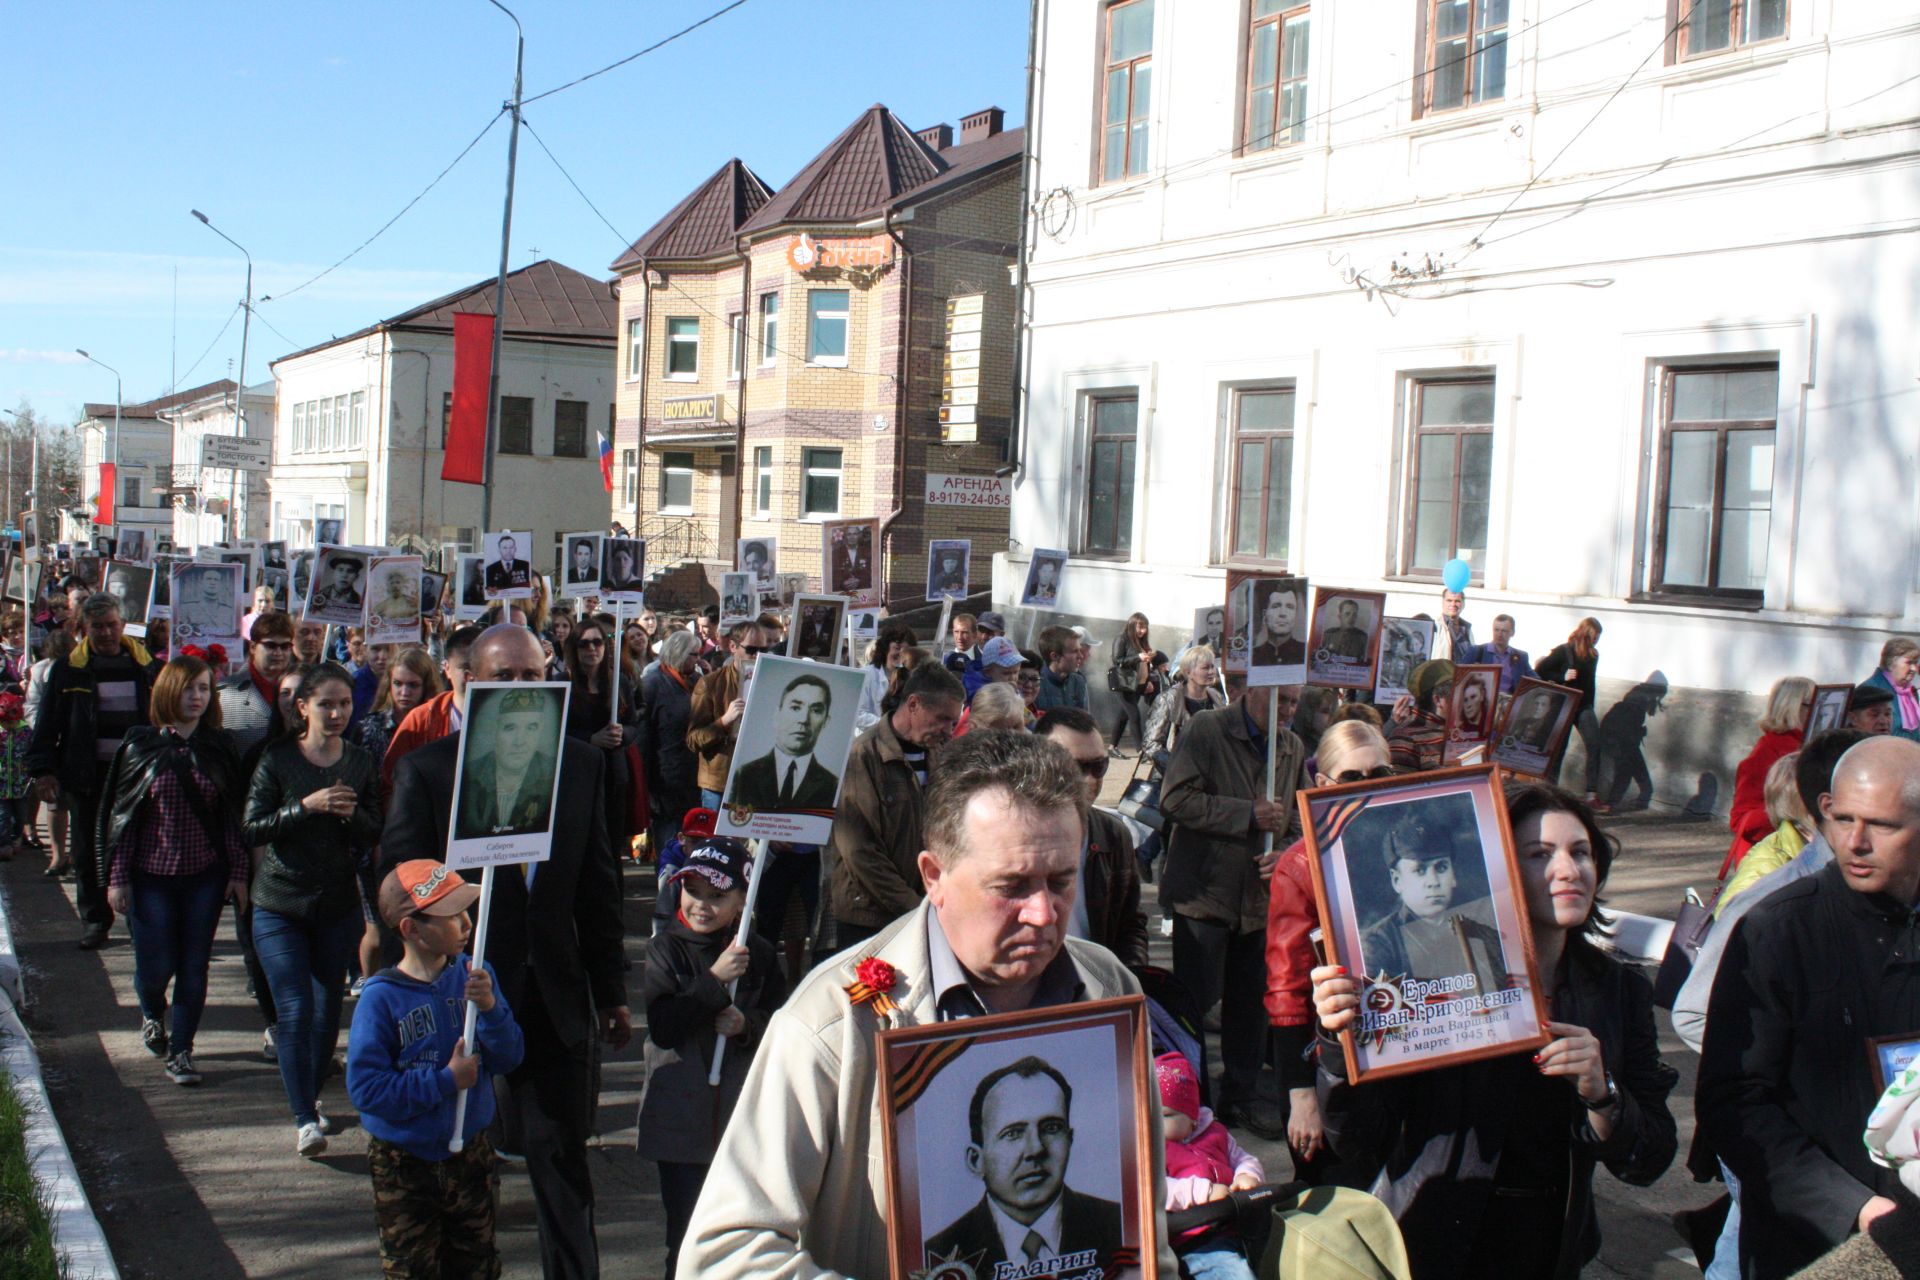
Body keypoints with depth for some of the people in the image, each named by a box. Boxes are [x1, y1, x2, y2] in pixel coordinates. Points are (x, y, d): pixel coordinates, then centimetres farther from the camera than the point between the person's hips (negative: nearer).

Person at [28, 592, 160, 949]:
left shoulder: (146, 665, 4)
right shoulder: (70, 669, 2)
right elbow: (47, 725, 3)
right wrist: (44, 769, -6)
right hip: (88, 773, 0)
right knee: (88, 852, 6)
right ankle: (94, 919, 17)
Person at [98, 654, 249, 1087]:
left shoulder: (220, 748, 2)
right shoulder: (140, 746, -3)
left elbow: (232, 815, 4)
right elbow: (122, 815, -1)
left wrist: (238, 872, 1)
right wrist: (117, 877, -3)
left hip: (206, 876, 1)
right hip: (152, 875, -1)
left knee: (194, 966, 3)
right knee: (156, 966, 3)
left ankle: (180, 1049, 17)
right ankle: (152, 1016, 36)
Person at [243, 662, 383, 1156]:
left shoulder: (361, 763, 3)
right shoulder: (278, 759, -6)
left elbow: (377, 834, 6)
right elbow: (253, 828, -11)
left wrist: (352, 816, -15)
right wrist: (307, 806, -22)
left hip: (339, 902, 3)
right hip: (280, 904, -3)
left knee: (328, 1008, 12)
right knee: (295, 1009, -9)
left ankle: (312, 1094, 32)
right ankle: (304, 1119, -3)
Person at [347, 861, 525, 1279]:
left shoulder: (473, 975, -6)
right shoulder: (382, 998, -18)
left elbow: (509, 1058, -6)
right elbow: (366, 1089, -22)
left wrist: (490, 1006, -23)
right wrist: (446, 1082, -21)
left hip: (470, 1154, 4)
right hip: (405, 1166, -4)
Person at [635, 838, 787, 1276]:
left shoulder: (758, 953, 0)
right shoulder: (666, 948, -5)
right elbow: (663, 1029, -16)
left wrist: (747, 1025, -16)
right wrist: (715, 981, -22)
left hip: (744, 1110, 2)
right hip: (681, 1113, -2)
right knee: (685, 1229, 4)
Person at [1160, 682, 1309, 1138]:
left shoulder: (1294, 749, 9)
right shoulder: (1206, 730, -9)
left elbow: (1300, 816, 17)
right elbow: (1176, 799, -18)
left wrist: (1285, 852, -5)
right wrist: (1249, 814, -20)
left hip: (1261, 893, 6)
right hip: (1204, 891, -5)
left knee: (1250, 1003, 12)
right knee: (1195, 1000, 0)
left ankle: (1239, 1097, 26)